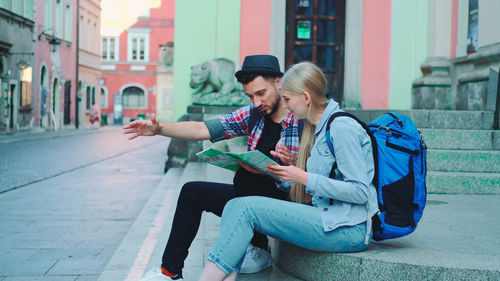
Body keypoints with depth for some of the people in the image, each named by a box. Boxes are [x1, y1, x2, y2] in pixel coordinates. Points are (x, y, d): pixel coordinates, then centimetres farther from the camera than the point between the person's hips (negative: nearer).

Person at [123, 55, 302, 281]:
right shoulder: (253, 114, 3)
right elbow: (203, 130, 0)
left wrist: (292, 165, -35)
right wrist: (159, 129, -11)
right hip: (249, 196, 8)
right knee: (192, 192, 8)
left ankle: (259, 251, -8)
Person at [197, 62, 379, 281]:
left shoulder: (342, 127, -13)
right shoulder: (318, 127, 16)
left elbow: (360, 192, -17)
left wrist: (304, 178, -17)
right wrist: (279, 171, 5)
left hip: (349, 229, -9)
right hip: (326, 217, 9)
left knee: (248, 208, -19)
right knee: (234, 206, -5)